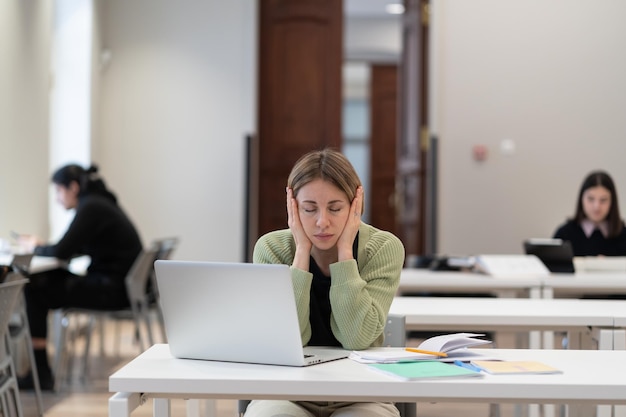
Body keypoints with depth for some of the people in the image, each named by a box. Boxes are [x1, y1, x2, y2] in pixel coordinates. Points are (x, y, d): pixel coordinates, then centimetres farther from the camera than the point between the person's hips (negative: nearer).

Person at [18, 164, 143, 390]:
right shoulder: (98, 203, 15)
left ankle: (40, 373, -1)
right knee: (47, 280, 13)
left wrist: (36, 247, 0)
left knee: (36, 291, -7)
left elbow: (61, 252, -20)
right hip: (118, 285, 10)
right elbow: (77, 249, 23)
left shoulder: (91, 208, -15)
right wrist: (43, 246, 10)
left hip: (115, 290, -10)